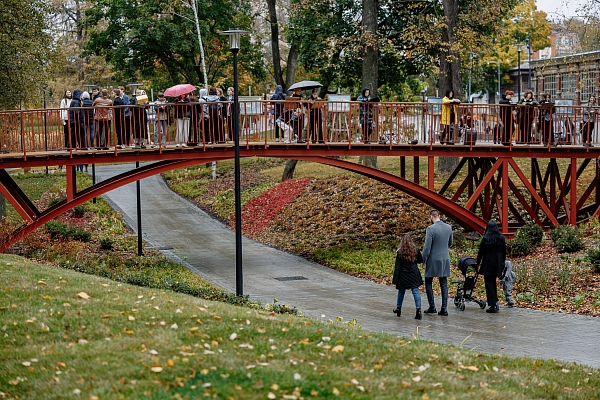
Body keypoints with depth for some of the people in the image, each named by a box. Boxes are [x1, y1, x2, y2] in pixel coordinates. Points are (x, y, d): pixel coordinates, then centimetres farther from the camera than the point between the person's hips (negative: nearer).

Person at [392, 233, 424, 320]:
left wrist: (395, 279, -6)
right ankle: (418, 311, -12)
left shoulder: (400, 252, -11)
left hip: (403, 276, -1)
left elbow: (397, 266, -9)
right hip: (414, 275, 1)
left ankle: (398, 308, 32)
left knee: (401, 291, 17)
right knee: (415, 291, -1)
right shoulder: (415, 250, -6)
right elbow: (421, 260, 9)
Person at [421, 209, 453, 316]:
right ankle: (444, 308, 4)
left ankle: (432, 307, 8)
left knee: (428, 283, 10)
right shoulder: (448, 228, 3)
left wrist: (424, 261, -6)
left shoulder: (431, 229, -16)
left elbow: (427, 247, -16)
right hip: (445, 259, 5)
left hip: (433, 260, -5)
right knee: (444, 284, 8)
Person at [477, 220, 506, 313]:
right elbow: (504, 252, 8)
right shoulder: (501, 238, 1)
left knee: (489, 284, 0)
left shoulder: (486, 238, -11)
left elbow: (481, 252, -7)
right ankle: (495, 302, 18)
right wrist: (503, 262, 19)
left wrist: (478, 263, 4)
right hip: (498, 263, 5)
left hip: (488, 263, -5)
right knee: (493, 282, 20)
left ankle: (493, 306, -4)